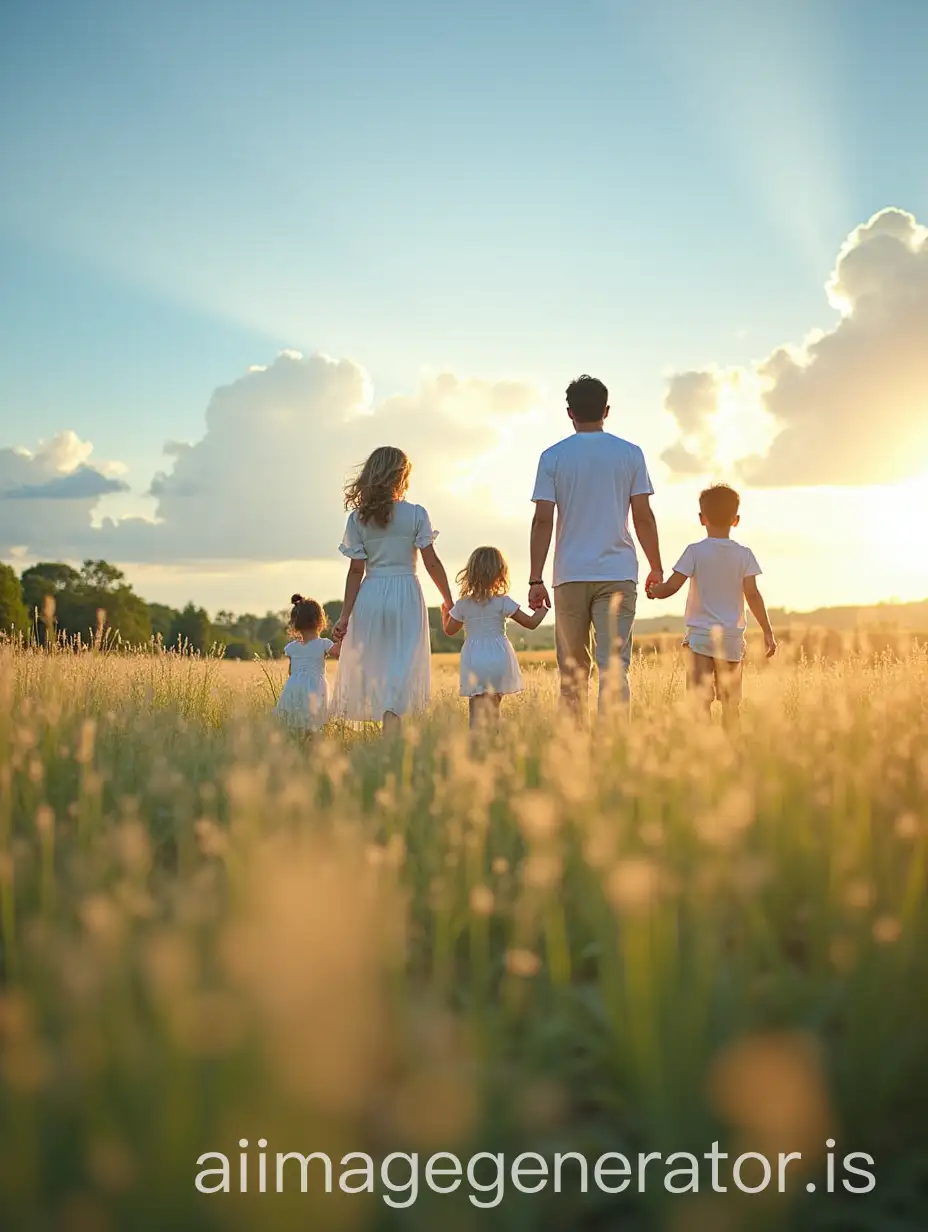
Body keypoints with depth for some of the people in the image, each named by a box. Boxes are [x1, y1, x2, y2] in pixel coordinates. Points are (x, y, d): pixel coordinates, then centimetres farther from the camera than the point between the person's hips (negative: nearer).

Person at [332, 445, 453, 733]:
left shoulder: (358, 518, 3)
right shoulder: (416, 514, -2)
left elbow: (356, 571, 0)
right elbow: (432, 563, -4)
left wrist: (345, 615, 1)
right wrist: (449, 601, 6)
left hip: (370, 597, 2)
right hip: (406, 595, -2)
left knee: (373, 668, 13)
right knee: (402, 667, -2)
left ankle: (389, 732, 15)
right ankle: (391, 725, -19)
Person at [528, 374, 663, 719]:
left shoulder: (552, 457, 2)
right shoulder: (630, 454, 3)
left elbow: (542, 521, -3)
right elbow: (643, 517, 2)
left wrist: (535, 580, -1)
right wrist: (656, 568, 13)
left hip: (570, 576, 1)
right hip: (618, 574, 0)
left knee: (572, 670, 12)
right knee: (614, 664, -6)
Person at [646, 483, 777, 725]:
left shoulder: (695, 551, -5)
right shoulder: (744, 554, 1)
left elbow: (670, 587, -9)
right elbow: (752, 594, -5)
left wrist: (653, 590, 13)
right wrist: (768, 632, 1)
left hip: (701, 636, -2)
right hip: (733, 638, 2)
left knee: (701, 701, -7)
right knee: (731, 703, 12)